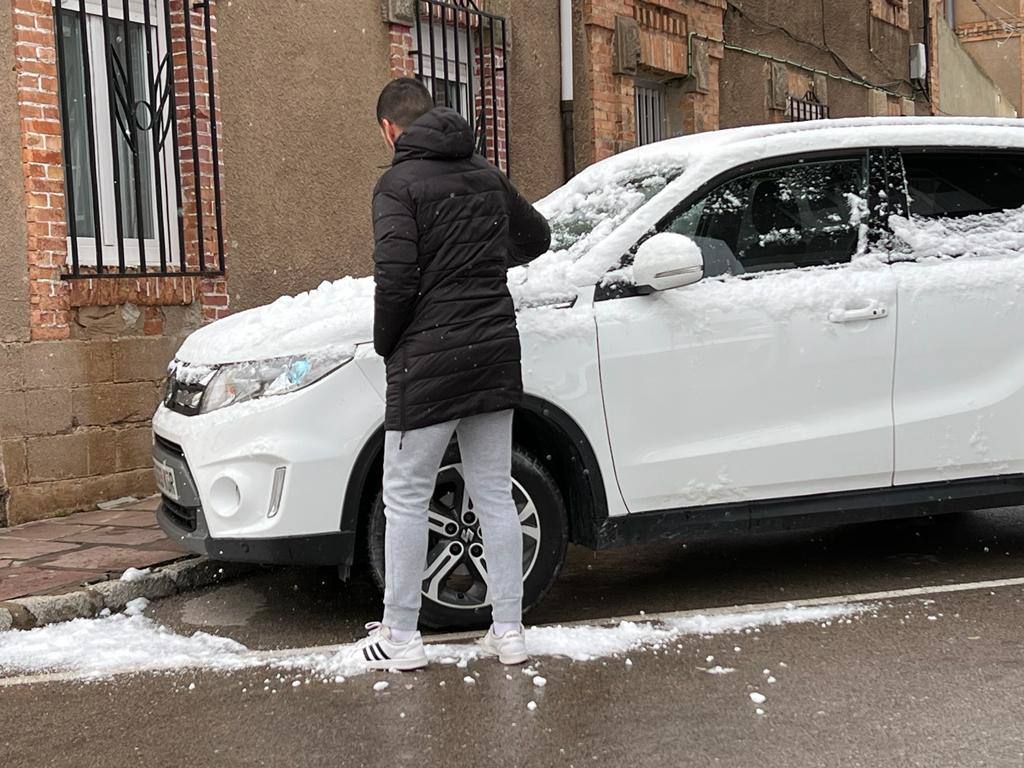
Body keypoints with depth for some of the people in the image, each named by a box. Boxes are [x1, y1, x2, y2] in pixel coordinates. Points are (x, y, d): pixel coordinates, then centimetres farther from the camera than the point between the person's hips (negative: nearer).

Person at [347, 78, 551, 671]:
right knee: (496, 495, 11)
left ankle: (400, 638, 10)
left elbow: (396, 278, -19)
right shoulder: (487, 175, 12)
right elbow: (538, 237, 25)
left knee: (406, 499, 4)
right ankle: (509, 630, 15)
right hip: (495, 354, 6)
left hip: (429, 360, -6)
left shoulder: (400, 183, -9)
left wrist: (386, 345, -3)